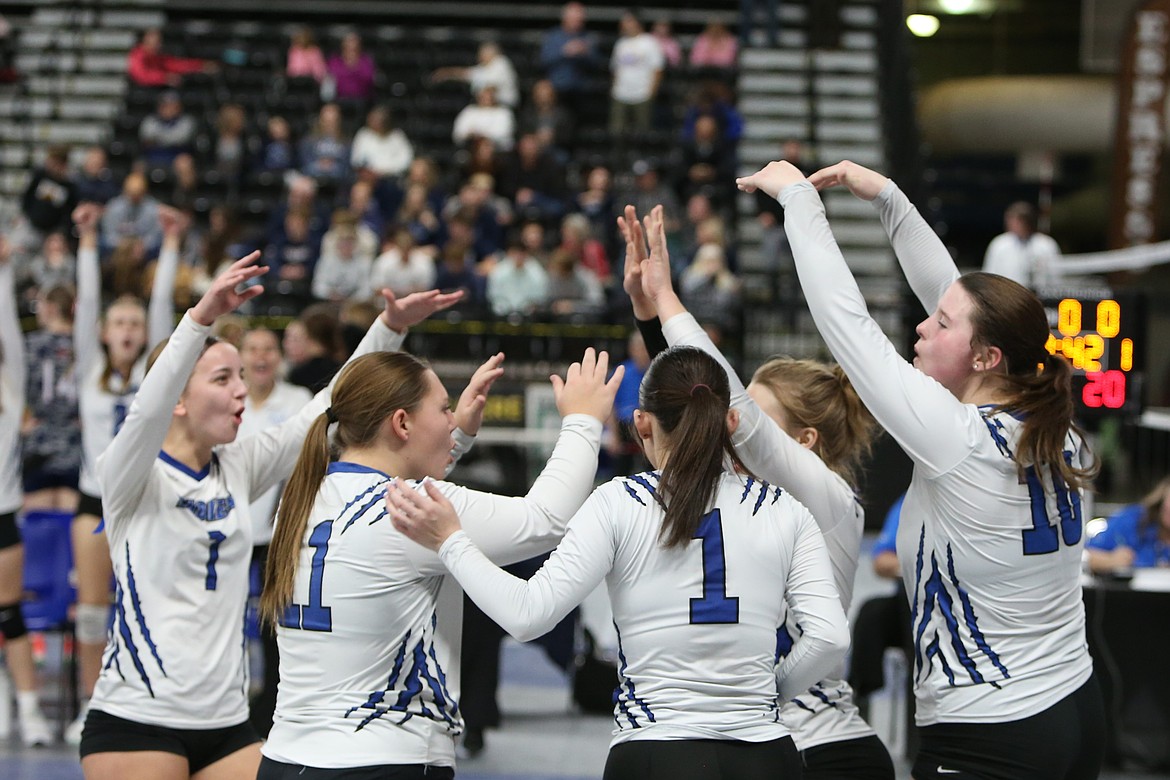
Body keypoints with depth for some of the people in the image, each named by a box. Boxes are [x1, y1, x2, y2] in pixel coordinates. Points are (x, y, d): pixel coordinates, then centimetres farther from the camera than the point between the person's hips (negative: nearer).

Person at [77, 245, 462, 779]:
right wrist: (202, 317, -40)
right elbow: (147, 413, -27)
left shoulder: (238, 469, 10)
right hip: (136, 722, -6)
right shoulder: (132, 476, -6)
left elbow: (328, 409, 6)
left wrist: (391, 326, -6)